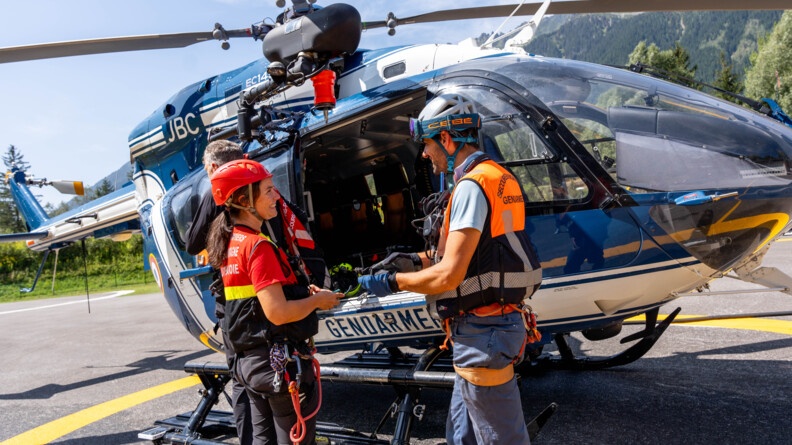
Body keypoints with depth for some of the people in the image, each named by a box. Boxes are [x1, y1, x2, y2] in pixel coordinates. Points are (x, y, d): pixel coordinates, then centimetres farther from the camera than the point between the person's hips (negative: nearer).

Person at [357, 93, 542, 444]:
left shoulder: (472, 186, -18)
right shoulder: (498, 178, 12)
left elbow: (448, 276, -23)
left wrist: (392, 281, -9)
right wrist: (416, 261, 12)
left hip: (483, 332, -10)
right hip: (488, 325, 10)